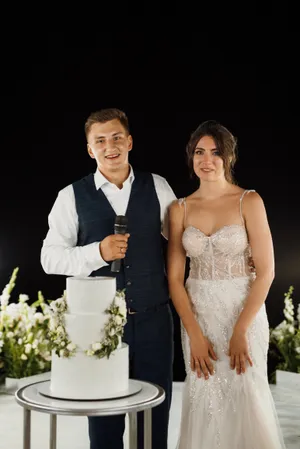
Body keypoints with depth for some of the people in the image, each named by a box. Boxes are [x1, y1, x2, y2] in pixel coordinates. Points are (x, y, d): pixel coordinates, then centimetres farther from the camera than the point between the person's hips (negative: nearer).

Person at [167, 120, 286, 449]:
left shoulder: (249, 201, -6)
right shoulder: (180, 209, 2)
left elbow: (266, 270, -9)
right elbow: (174, 277, 1)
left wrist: (240, 331, -13)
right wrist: (194, 334, -7)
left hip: (244, 311, -2)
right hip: (197, 315, 3)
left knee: (245, 400, 2)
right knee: (203, 403, 8)